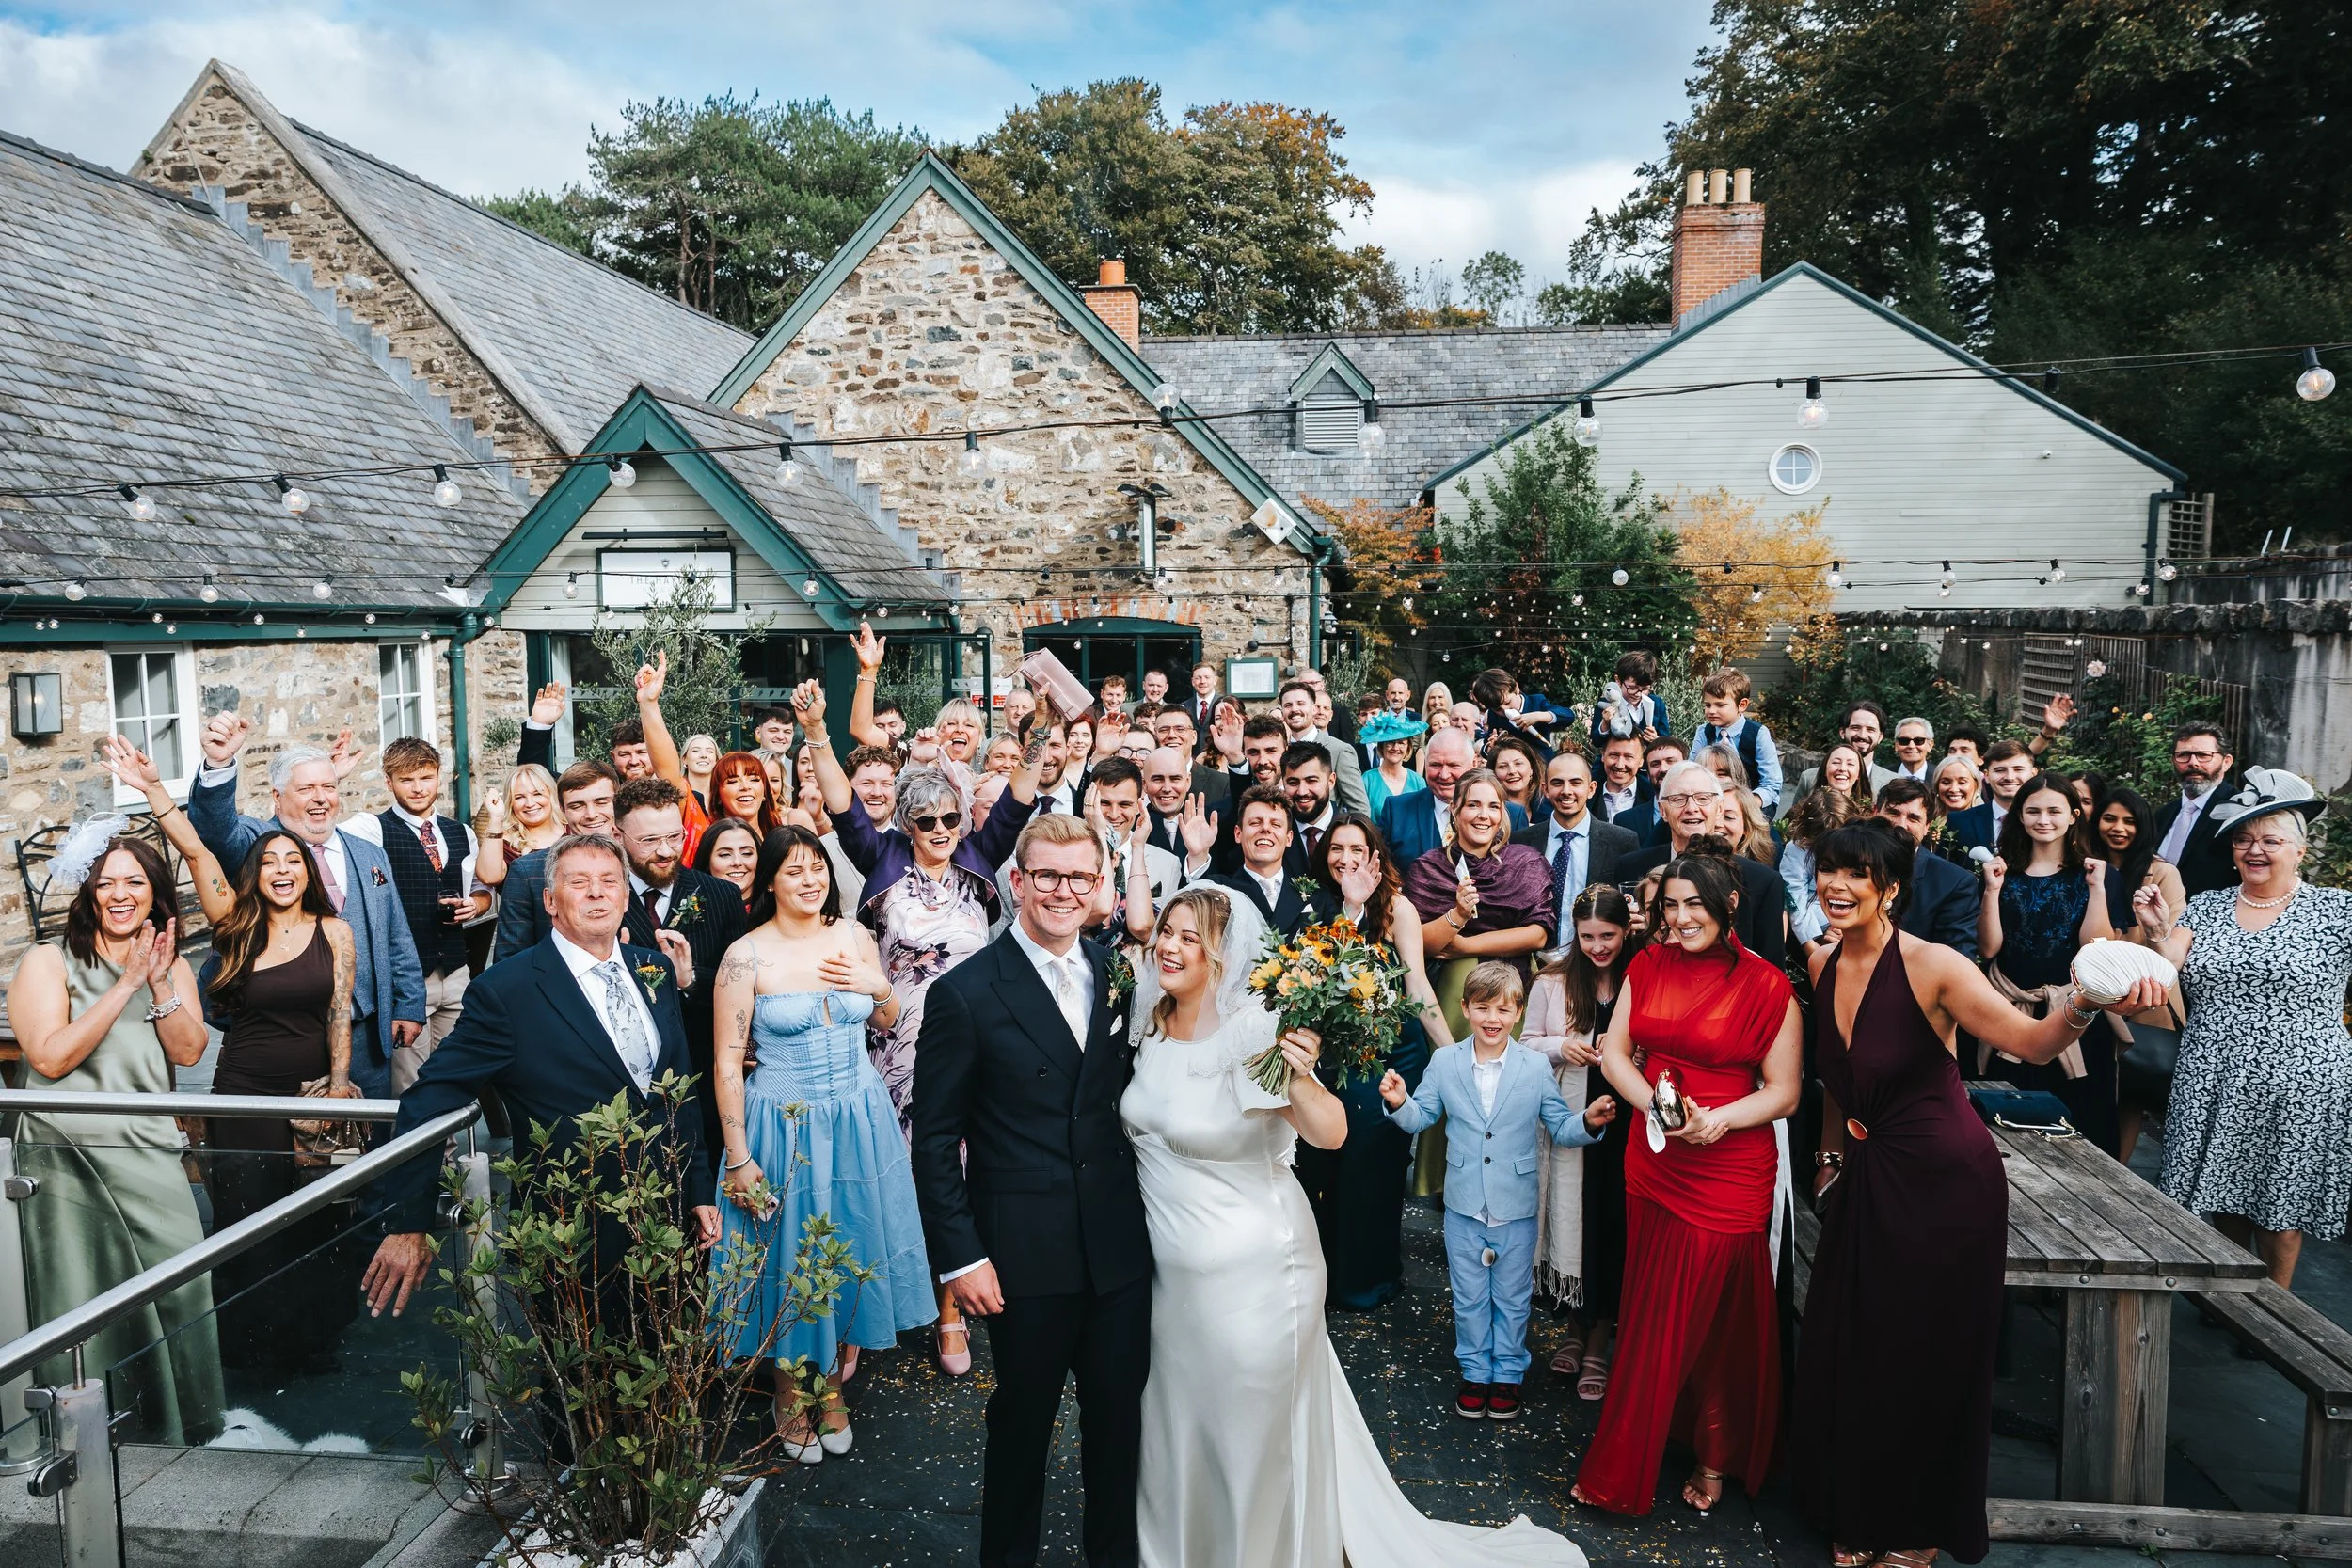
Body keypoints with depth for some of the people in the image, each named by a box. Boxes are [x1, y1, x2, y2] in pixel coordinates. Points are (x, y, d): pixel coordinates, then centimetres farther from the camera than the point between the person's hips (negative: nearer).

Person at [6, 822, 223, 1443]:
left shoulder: (173, 966, 14)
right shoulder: (48, 961, 1)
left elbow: (188, 1051, 0)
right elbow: (51, 1057, -13)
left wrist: (159, 982, -12)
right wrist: (127, 985, -14)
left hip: (148, 1154, 3)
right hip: (67, 1157, -3)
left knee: (179, 1289, -4)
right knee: (84, 1309, 0)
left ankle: (180, 1429, 12)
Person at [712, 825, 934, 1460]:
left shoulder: (854, 936, -1)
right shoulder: (746, 955, -13)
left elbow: (886, 1021, 13)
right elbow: (727, 1063, -10)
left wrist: (878, 987, -10)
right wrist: (738, 1159, -11)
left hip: (859, 1122, 4)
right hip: (781, 1128, -3)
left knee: (853, 1249, 13)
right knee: (787, 1258, 10)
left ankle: (832, 1384, 35)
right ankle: (790, 1391, 34)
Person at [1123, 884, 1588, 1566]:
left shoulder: (1252, 1036, -22)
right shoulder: (1148, 1025, -3)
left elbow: (1331, 1133, -28)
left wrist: (1300, 1078, -43)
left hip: (1252, 1278, -6)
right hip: (1172, 1272, 7)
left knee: (1252, 1440, 13)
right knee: (1178, 1434, 25)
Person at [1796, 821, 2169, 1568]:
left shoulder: (1931, 966, -18)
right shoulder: (1823, 965, 1)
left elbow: (2033, 1041, -28)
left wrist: (2083, 1001, -46)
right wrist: (1830, 1153, 17)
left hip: (1945, 1183, -6)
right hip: (1866, 1181, 6)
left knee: (1929, 1358, 9)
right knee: (1846, 1352, 13)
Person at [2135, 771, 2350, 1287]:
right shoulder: (2207, 905, 6)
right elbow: (2172, 973, -3)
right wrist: (2158, 930, -17)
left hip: (2296, 1088, -3)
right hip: (2214, 1087, 3)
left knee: (2280, 1204, 9)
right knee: (2225, 1195, 15)